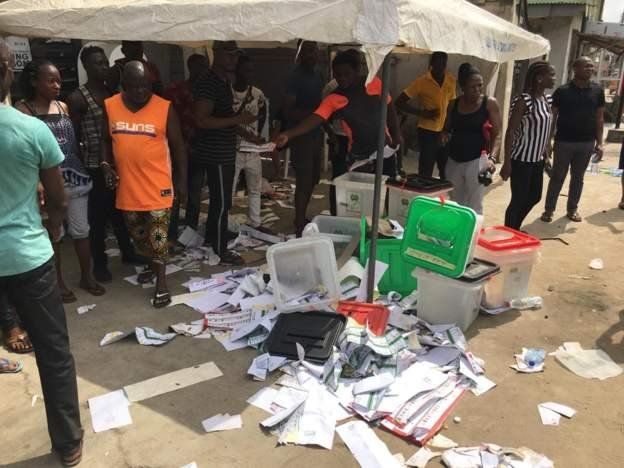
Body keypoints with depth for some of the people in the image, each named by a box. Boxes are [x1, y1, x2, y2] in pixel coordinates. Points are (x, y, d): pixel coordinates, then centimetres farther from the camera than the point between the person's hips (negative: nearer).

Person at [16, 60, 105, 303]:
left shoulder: (64, 106, 9)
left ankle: (86, 276, 26)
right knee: (53, 234, 8)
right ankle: (58, 281, 24)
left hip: (76, 178, 5)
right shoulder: (22, 110, -7)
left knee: (81, 230, 12)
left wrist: (82, 170, 8)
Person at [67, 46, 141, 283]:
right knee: (98, 217, 4)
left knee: (121, 211, 17)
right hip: (94, 167, -5)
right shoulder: (77, 98, -9)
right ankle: (100, 263, 18)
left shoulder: (113, 93, 9)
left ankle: (127, 252, 34)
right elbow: (74, 137, -8)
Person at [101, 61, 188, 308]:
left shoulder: (165, 108, -9)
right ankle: (151, 264, 41)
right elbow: (105, 140, 11)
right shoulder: (109, 106, 0)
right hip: (127, 185, 4)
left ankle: (161, 282, 11)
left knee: (158, 235, 0)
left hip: (157, 185, -4)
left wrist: (182, 180, -2)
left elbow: (178, 146, -3)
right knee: (137, 233, 18)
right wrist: (106, 165, -6)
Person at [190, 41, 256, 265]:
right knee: (221, 201, -2)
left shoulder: (224, 80, 12)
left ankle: (213, 235, 35)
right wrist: (237, 119, -25)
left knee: (219, 198, 20)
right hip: (216, 154, -10)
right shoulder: (207, 82, -19)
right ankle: (220, 250, 9)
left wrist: (240, 126, 17)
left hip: (223, 152, 10)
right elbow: (201, 120, -26)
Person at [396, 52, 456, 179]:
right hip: (428, 132, -5)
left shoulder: (451, 81, 6)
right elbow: (400, 103, -9)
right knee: (425, 174, -1)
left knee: (447, 173, 11)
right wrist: (423, 113, -16)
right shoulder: (421, 82, -9)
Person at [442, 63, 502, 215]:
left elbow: (497, 135, -6)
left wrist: (492, 158, -21)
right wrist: (445, 134, -6)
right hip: (454, 161, 4)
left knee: (474, 206, -5)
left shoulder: (490, 104, -5)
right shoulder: (453, 104, 6)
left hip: (476, 161, -4)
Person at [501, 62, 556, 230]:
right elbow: (510, 131, -17)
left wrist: (547, 154, 16)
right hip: (522, 159, -9)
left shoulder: (548, 99, 7)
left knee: (535, 197, 18)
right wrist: (507, 162, -19)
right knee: (518, 200, 1)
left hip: (538, 159, 9)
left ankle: (515, 229, 37)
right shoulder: (523, 100, -17)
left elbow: (545, 129, 16)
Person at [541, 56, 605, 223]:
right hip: (564, 142, -3)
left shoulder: (597, 91, 3)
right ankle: (549, 209, 14)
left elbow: (599, 118, 7)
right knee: (557, 177, 5)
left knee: (578, 178, 12)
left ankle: (572, 209, 24)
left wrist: (599, 143, 2)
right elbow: (552, 117, -3)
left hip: (586, 143, 3)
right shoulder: (562, 91, -6)